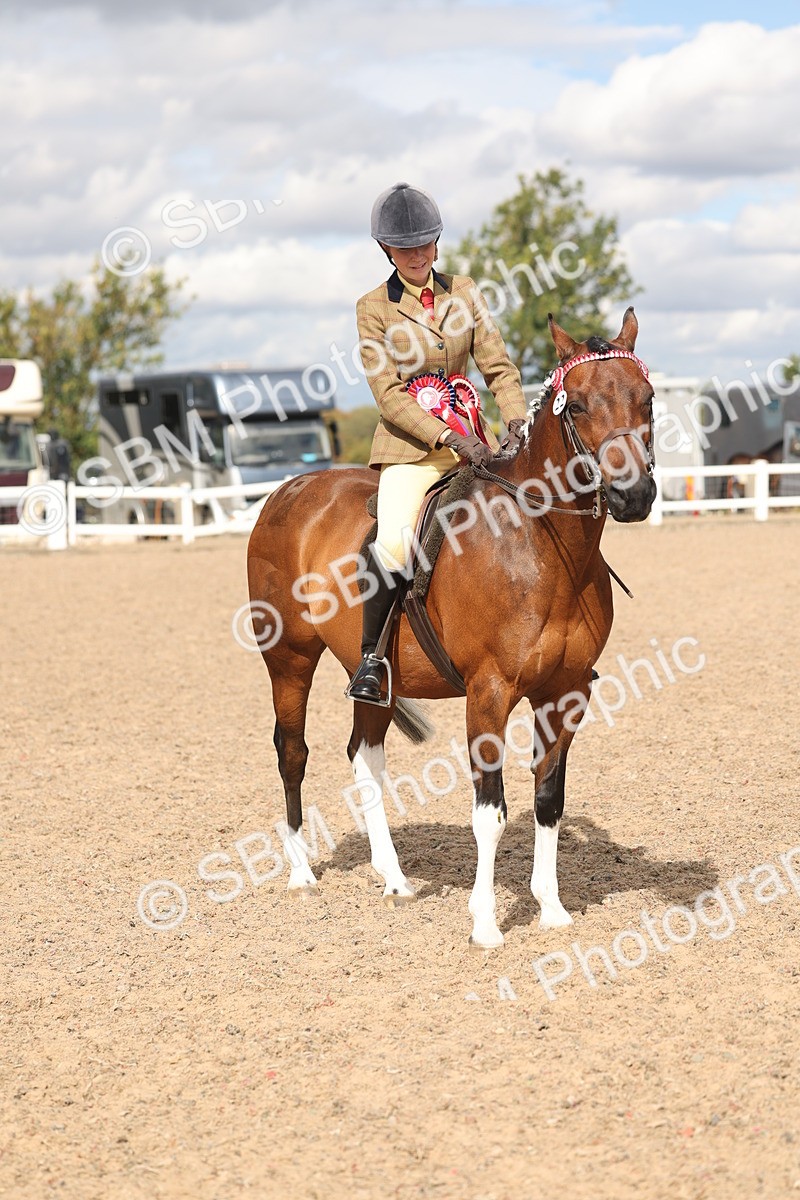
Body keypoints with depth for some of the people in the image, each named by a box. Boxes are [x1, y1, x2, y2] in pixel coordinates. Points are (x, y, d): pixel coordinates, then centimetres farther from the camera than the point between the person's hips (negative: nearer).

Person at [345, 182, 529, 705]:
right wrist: (450, 438, -20)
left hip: (469, 436, 4)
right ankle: (370, 655, -11)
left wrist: (518, 421, -12)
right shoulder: (374, 309, 0)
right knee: (392, 547, -28)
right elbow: (389, 396, -8)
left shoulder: (464, 292, 10)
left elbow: (499, 367, 7)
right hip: (410, 445, -4)